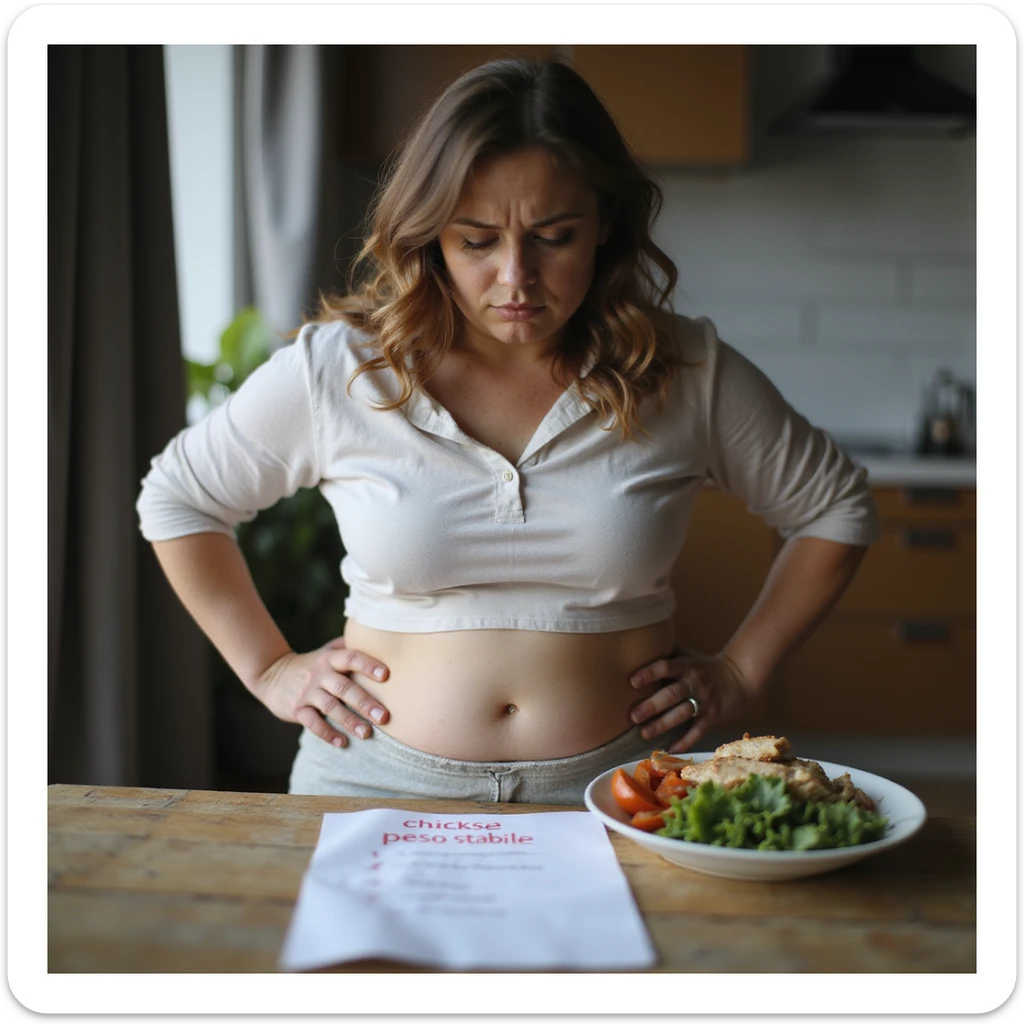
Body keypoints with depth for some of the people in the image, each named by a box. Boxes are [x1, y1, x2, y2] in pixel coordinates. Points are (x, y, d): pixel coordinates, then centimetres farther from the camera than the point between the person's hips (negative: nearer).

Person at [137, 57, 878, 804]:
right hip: (382, 780, 1)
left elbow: (838, 508, 14)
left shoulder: (686, 373, -1)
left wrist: (740, 673, 8)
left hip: (610, 789, 0)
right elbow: (175, 498, 13)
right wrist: (269, 670, 8)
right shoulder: (338, 369, -2)